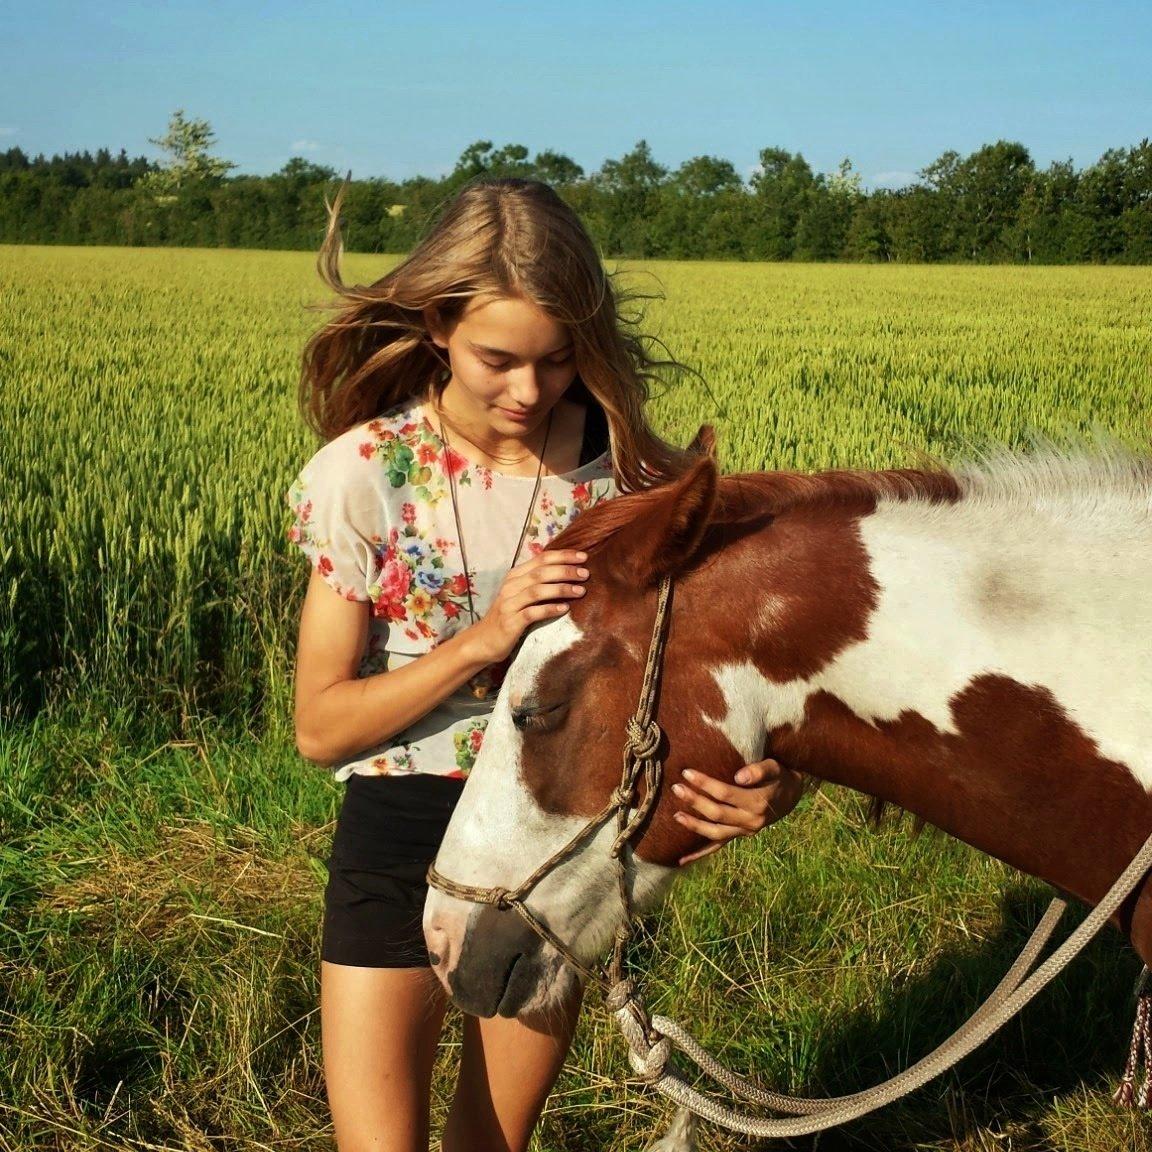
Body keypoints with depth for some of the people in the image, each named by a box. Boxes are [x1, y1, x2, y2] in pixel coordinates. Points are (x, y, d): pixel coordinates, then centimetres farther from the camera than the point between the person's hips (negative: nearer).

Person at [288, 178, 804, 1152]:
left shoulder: (625, 467, -8)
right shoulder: (366, 472, -12)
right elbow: (319, 726, -11)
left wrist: (776, 774, -28)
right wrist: (483, 640, -24)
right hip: (403, 828, -1)